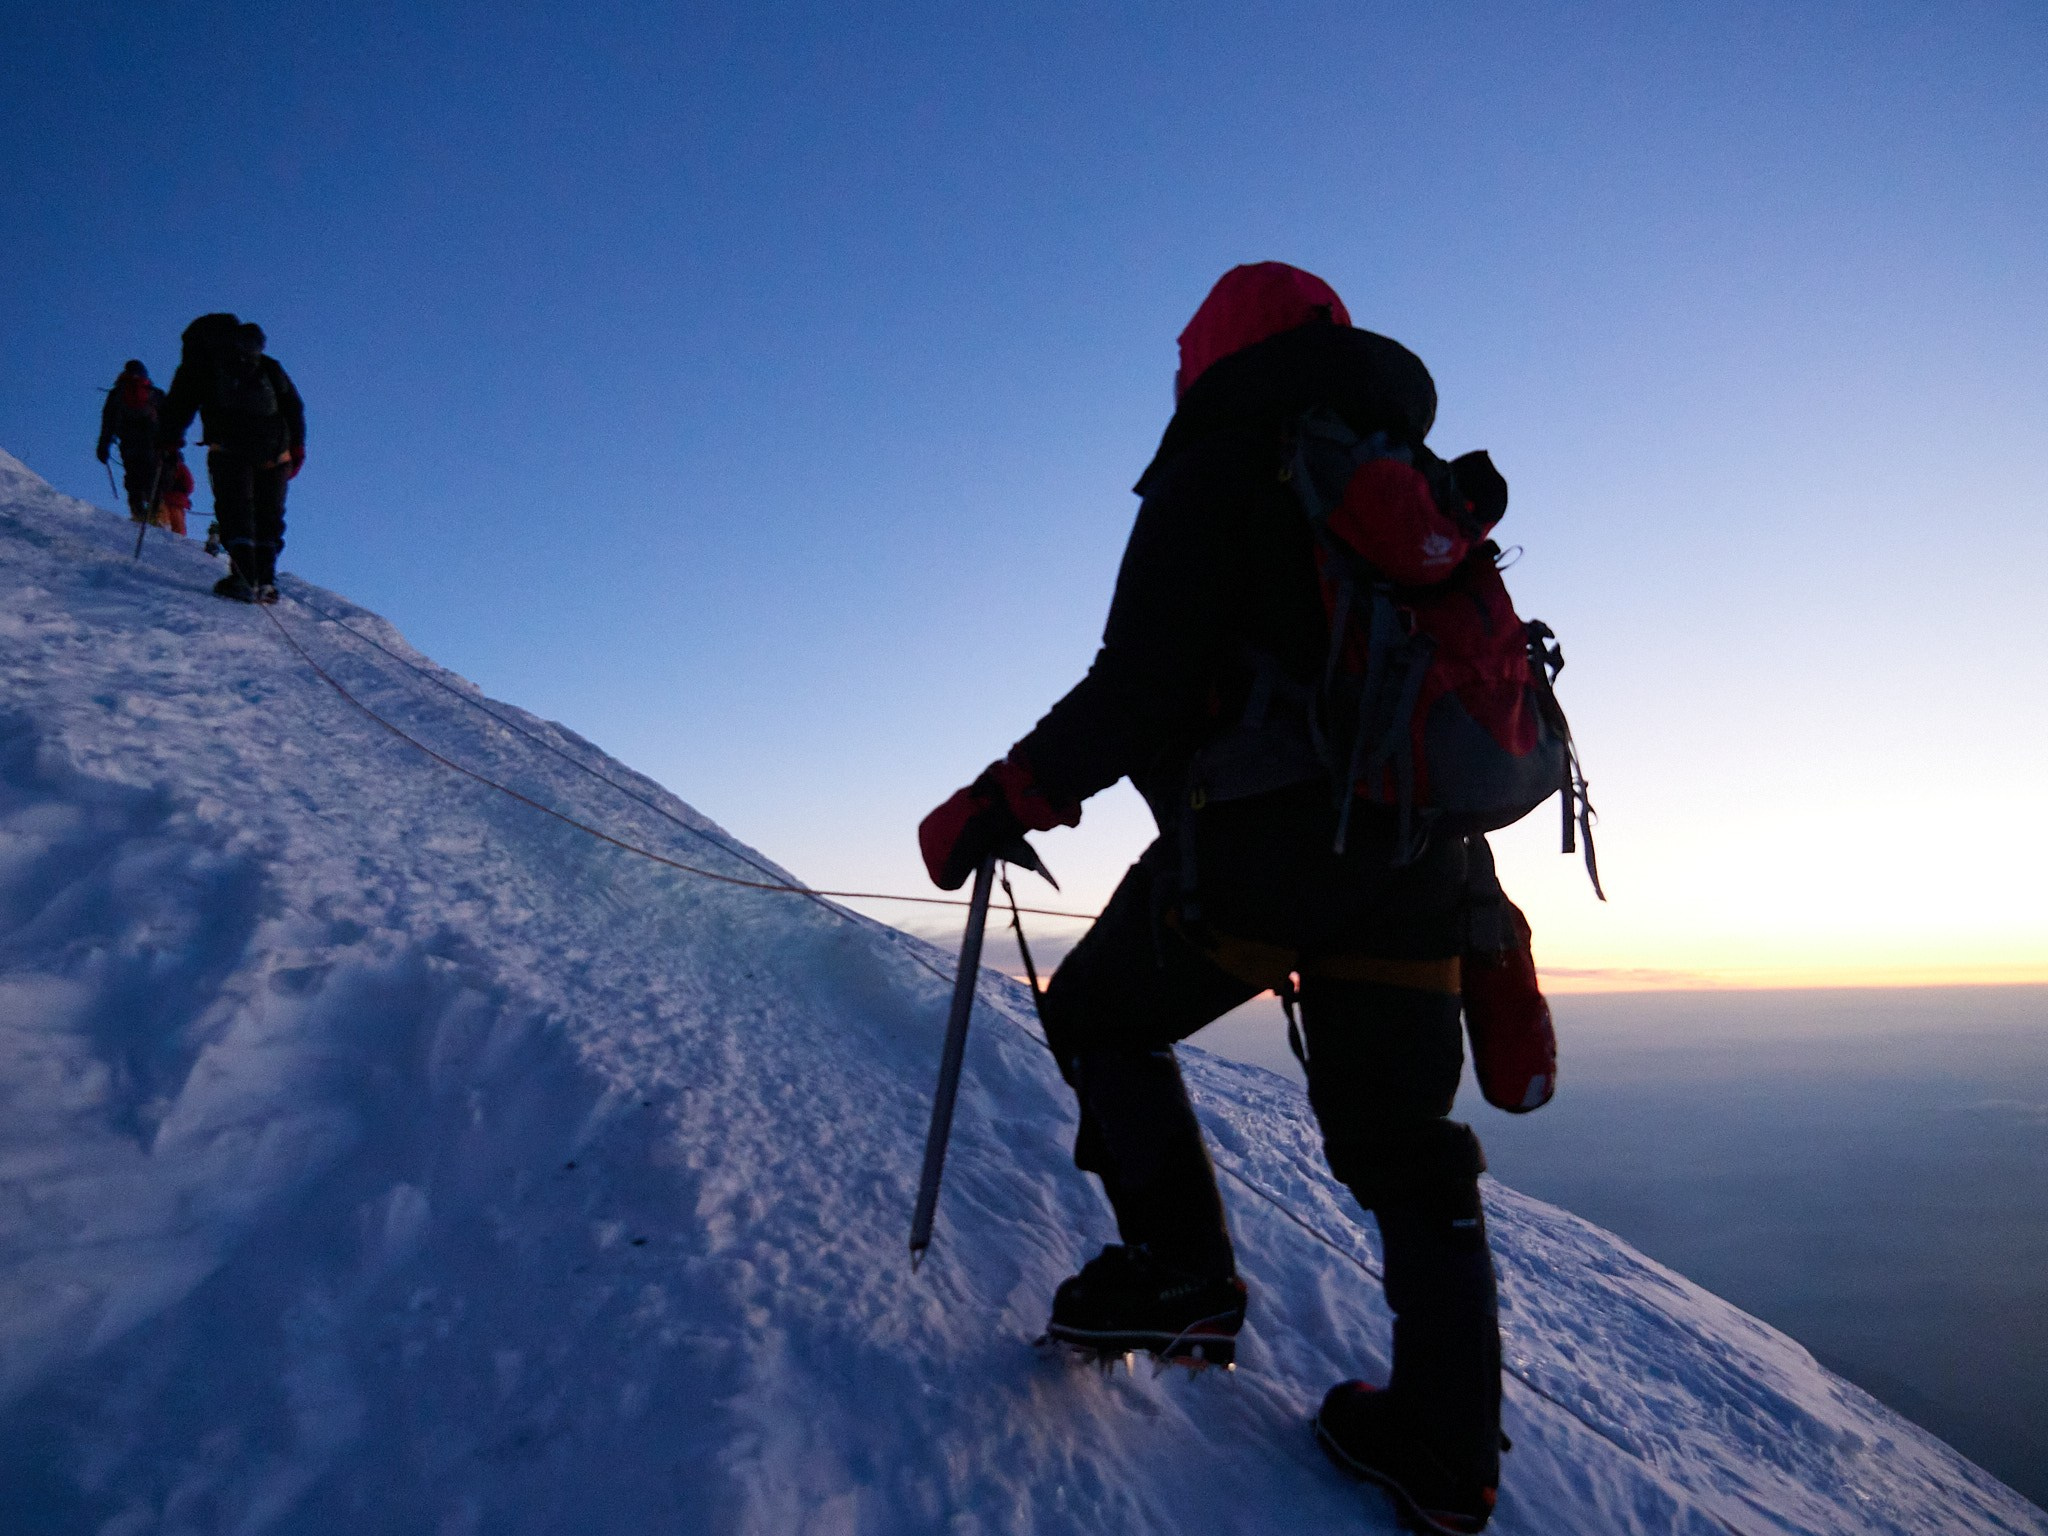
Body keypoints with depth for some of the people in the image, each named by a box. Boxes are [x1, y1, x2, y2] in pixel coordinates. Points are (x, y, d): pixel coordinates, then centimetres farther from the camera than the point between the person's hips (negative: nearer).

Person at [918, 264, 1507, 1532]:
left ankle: (1183, 1274, 10)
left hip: (1259, 844, -6)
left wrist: (1001, 804, -9)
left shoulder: (1219, 464, -2)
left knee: (1102, 1013, 17)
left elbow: (1140, 685, -15)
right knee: (1405, 1151, 15)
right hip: (1419, 868, 7)